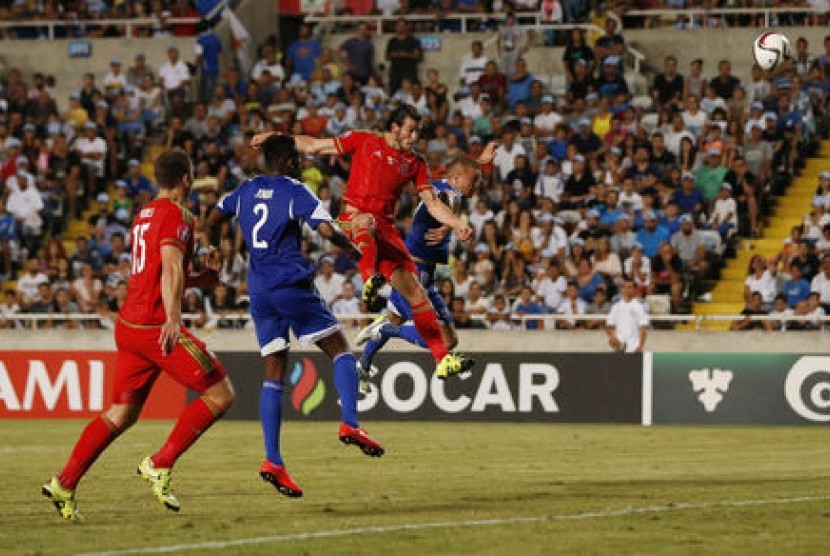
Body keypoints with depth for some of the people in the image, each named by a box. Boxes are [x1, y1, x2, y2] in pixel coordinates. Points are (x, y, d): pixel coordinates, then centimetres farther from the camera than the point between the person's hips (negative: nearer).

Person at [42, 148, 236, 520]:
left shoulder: (144, 215, 20)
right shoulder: (175, 215, -8)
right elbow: (171, 268, -23)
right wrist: (172, 317, -34)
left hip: (128, 323, 9)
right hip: (155, 324, -9)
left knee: (121, 414, 11)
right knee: (220, 394, -4)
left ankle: (63, 485, 5)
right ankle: (160, 465, -7)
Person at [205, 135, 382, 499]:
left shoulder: (246, 190, 13)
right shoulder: (295, 192, -5)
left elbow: (212, 220, 25)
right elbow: (327, 229, -16)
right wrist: (351, 249, 3)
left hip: (259, 290, 5)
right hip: (292, 285, -5)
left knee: (274, 374, 5)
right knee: (340, 350, 7)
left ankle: (272, 460, -5)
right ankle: (350, 424, -13)